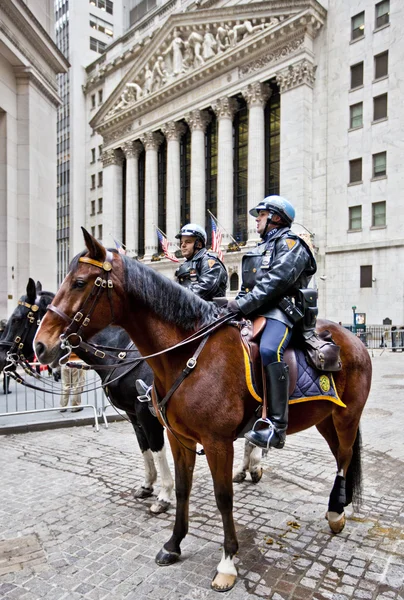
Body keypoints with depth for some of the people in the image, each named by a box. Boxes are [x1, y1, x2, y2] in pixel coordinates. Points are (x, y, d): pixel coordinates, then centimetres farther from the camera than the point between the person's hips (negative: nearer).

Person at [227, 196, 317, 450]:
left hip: (279, 310, -10)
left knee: (269, 350, -35)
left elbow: (276, 281, -16)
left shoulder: (290, 243, 2)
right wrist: (237, 302, 8)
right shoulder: (262, 248, 30)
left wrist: (244, 303, -22)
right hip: (255, 312, 10)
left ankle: (277, 428, -34)